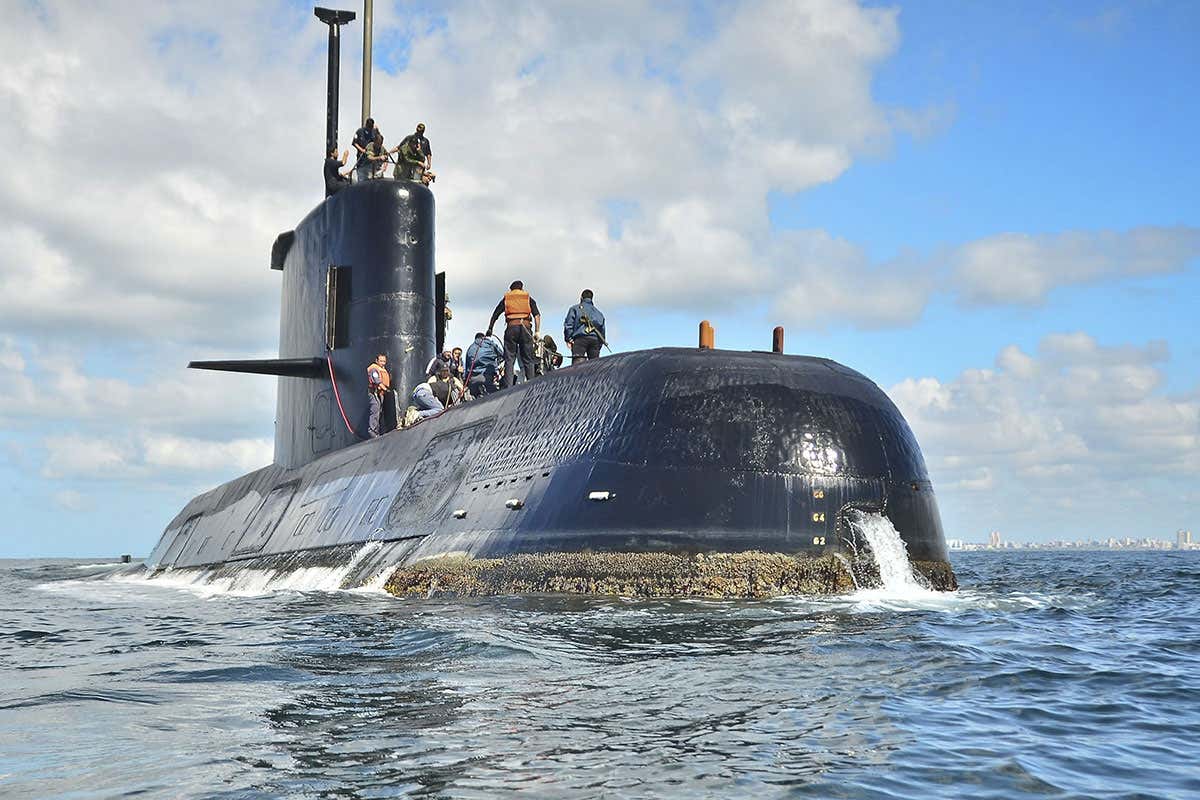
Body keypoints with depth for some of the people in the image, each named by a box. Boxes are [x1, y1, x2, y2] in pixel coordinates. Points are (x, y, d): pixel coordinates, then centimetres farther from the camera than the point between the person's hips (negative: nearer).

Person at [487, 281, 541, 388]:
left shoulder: (506, 298, 19)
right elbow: (537, 315, 3)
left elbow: (495, 315, 15)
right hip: (525, 328, 0)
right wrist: (537, 331, -1)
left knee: (509, 360, 0)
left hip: (511, 328, 0)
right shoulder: (528, 298, 17)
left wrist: (490, 329, 22)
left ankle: (508, 388, -10)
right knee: (528, 360, 4)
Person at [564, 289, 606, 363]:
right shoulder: (598, 312, 27)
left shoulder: (575, 309, 14)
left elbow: (568, 324, 1)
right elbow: (602, 329, 25)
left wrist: (568, 339, -3)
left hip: (580, 338, -4)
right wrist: (599, 345, 26)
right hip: (595, 340, 4)